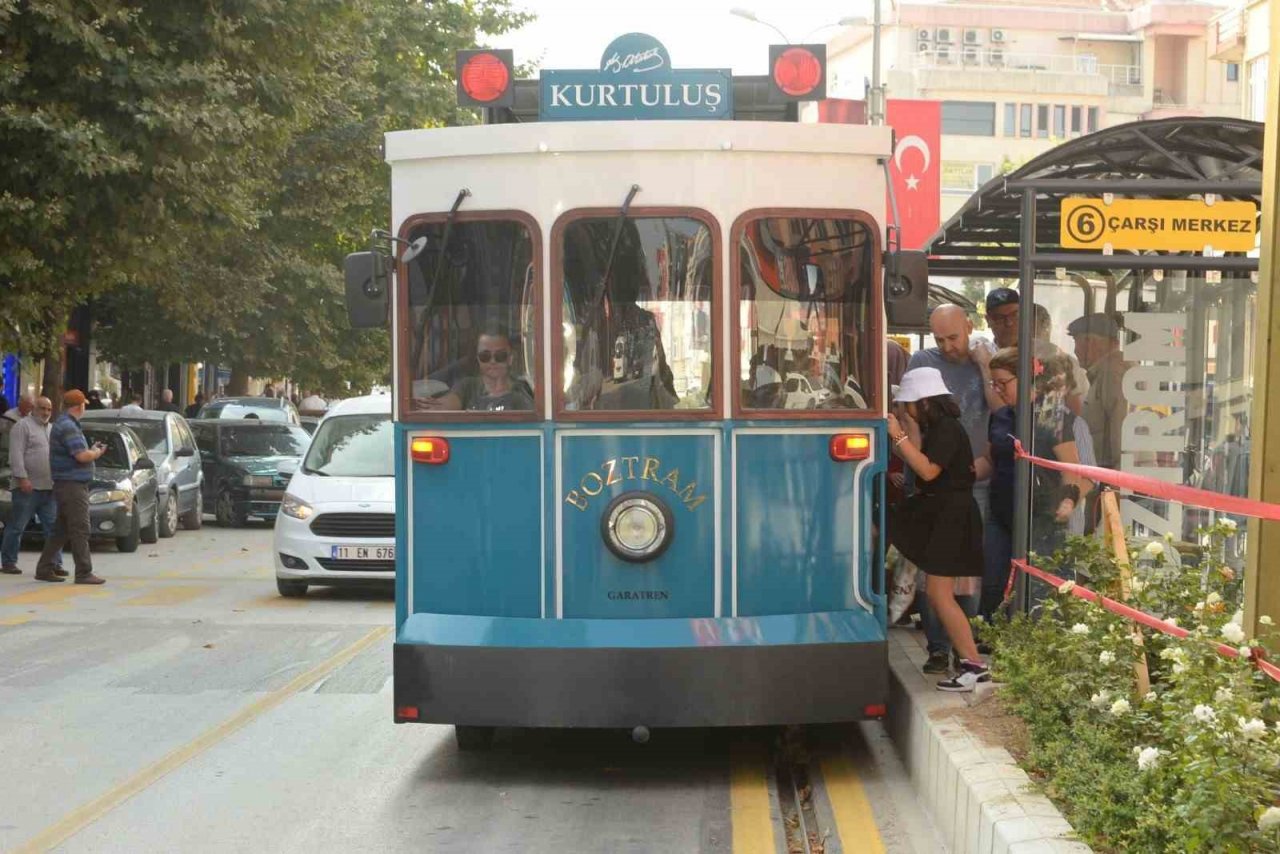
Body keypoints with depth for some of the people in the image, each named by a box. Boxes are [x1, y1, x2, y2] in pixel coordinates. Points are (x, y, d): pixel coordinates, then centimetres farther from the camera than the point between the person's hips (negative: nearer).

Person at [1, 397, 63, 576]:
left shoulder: (51, 429, 20)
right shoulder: (23, 426, -4)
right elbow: (16, 454, -12)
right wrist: (22, 477, -20)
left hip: (49, 488, 7)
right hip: (28, 487, -7)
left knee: (53, 527, 2)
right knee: (17, 527, -1)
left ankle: (55, 563, 3)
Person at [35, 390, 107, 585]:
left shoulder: (64, 424, 18)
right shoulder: (68, 427, -16)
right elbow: (81, 456, -23)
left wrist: (92, 450, 14)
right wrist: (96, 453, -5)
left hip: (69, 486, 10)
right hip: (72, 485, -10)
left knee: (61, 530, 13)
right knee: (80, 530, -9)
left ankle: (45, 569, 16)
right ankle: (84, 573, -9)